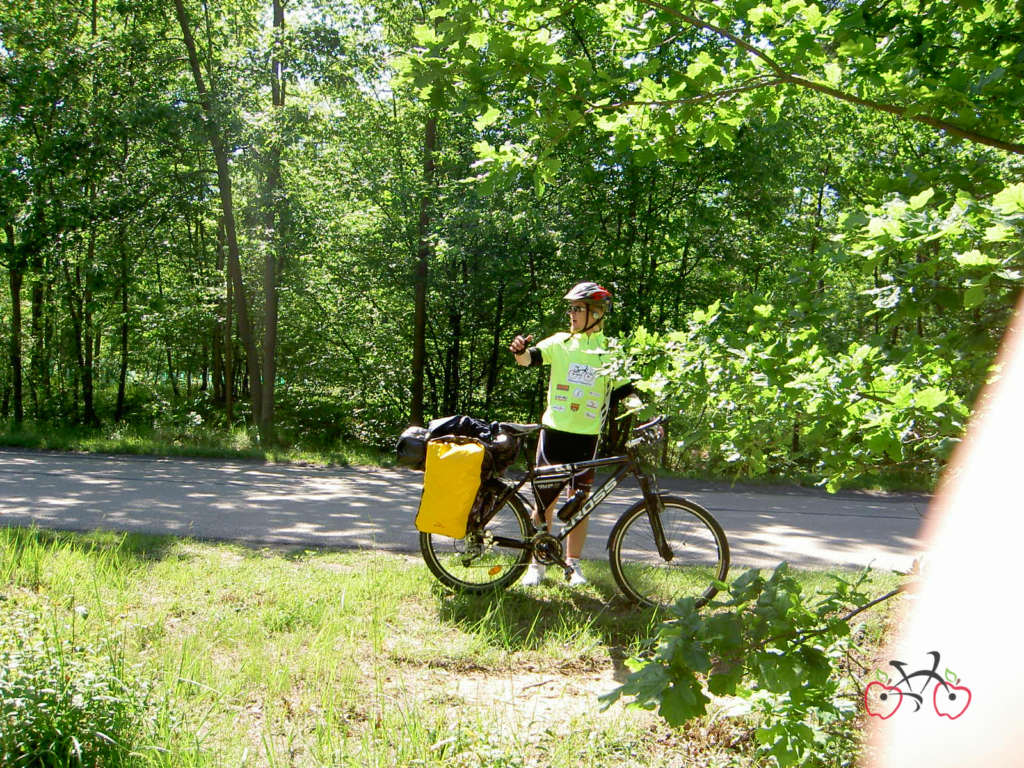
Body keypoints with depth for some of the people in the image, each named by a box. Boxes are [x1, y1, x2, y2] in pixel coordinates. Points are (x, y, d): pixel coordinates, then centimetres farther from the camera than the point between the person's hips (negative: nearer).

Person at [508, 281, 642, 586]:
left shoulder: (612, 351, 4)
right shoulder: (561, 342, 4)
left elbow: (624, 390, 6)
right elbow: (531, 357, -10)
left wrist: (635, 402, -14)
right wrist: (520, 351, -32)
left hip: (587, 437, 0)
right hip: (553, 432, 0)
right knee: (544, 500, 4)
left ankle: (573, 564, 19)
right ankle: (537, 562, 16)